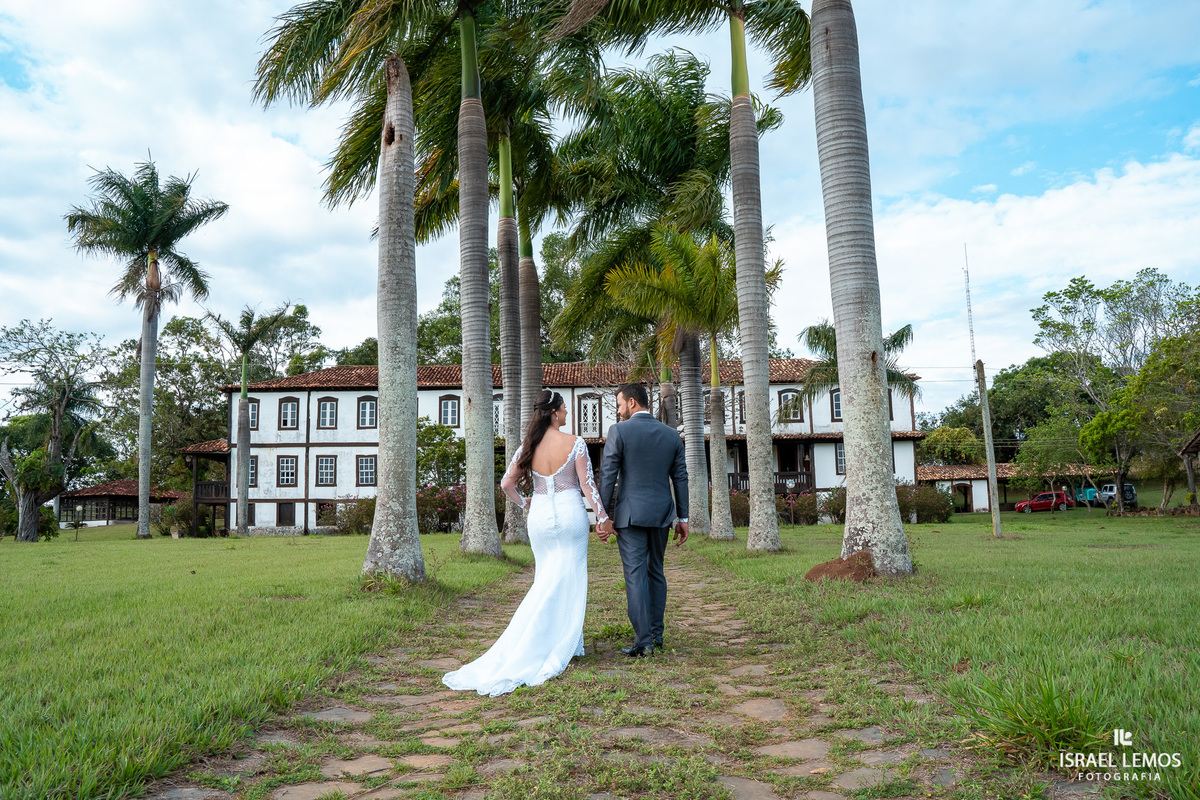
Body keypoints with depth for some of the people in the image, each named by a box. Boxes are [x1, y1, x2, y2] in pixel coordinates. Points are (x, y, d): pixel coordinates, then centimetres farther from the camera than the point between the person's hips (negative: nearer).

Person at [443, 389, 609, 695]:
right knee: (569, 581, 6)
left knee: (545, 581, 16)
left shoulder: (528, 447, 1)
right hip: (570, 514, -4)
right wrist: (602, 516, -1)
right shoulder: (575, 443, -11)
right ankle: (563, 645, 7)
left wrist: (524, 503, 18)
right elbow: (588, 484, -9)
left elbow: (506, 483, 3)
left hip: (540, 517, 4)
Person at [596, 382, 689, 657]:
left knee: (635, 575, -3)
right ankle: (656, 633, 23)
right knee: (656, 572, 17)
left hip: (630, 514, -5)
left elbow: (608, 476, -9)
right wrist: (683, 518, 14)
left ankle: (644, 641, -5)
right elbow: (680, 477, 9)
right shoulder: (672, 435, 7)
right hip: (661, 513, 5)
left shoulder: (619, 431, -7)